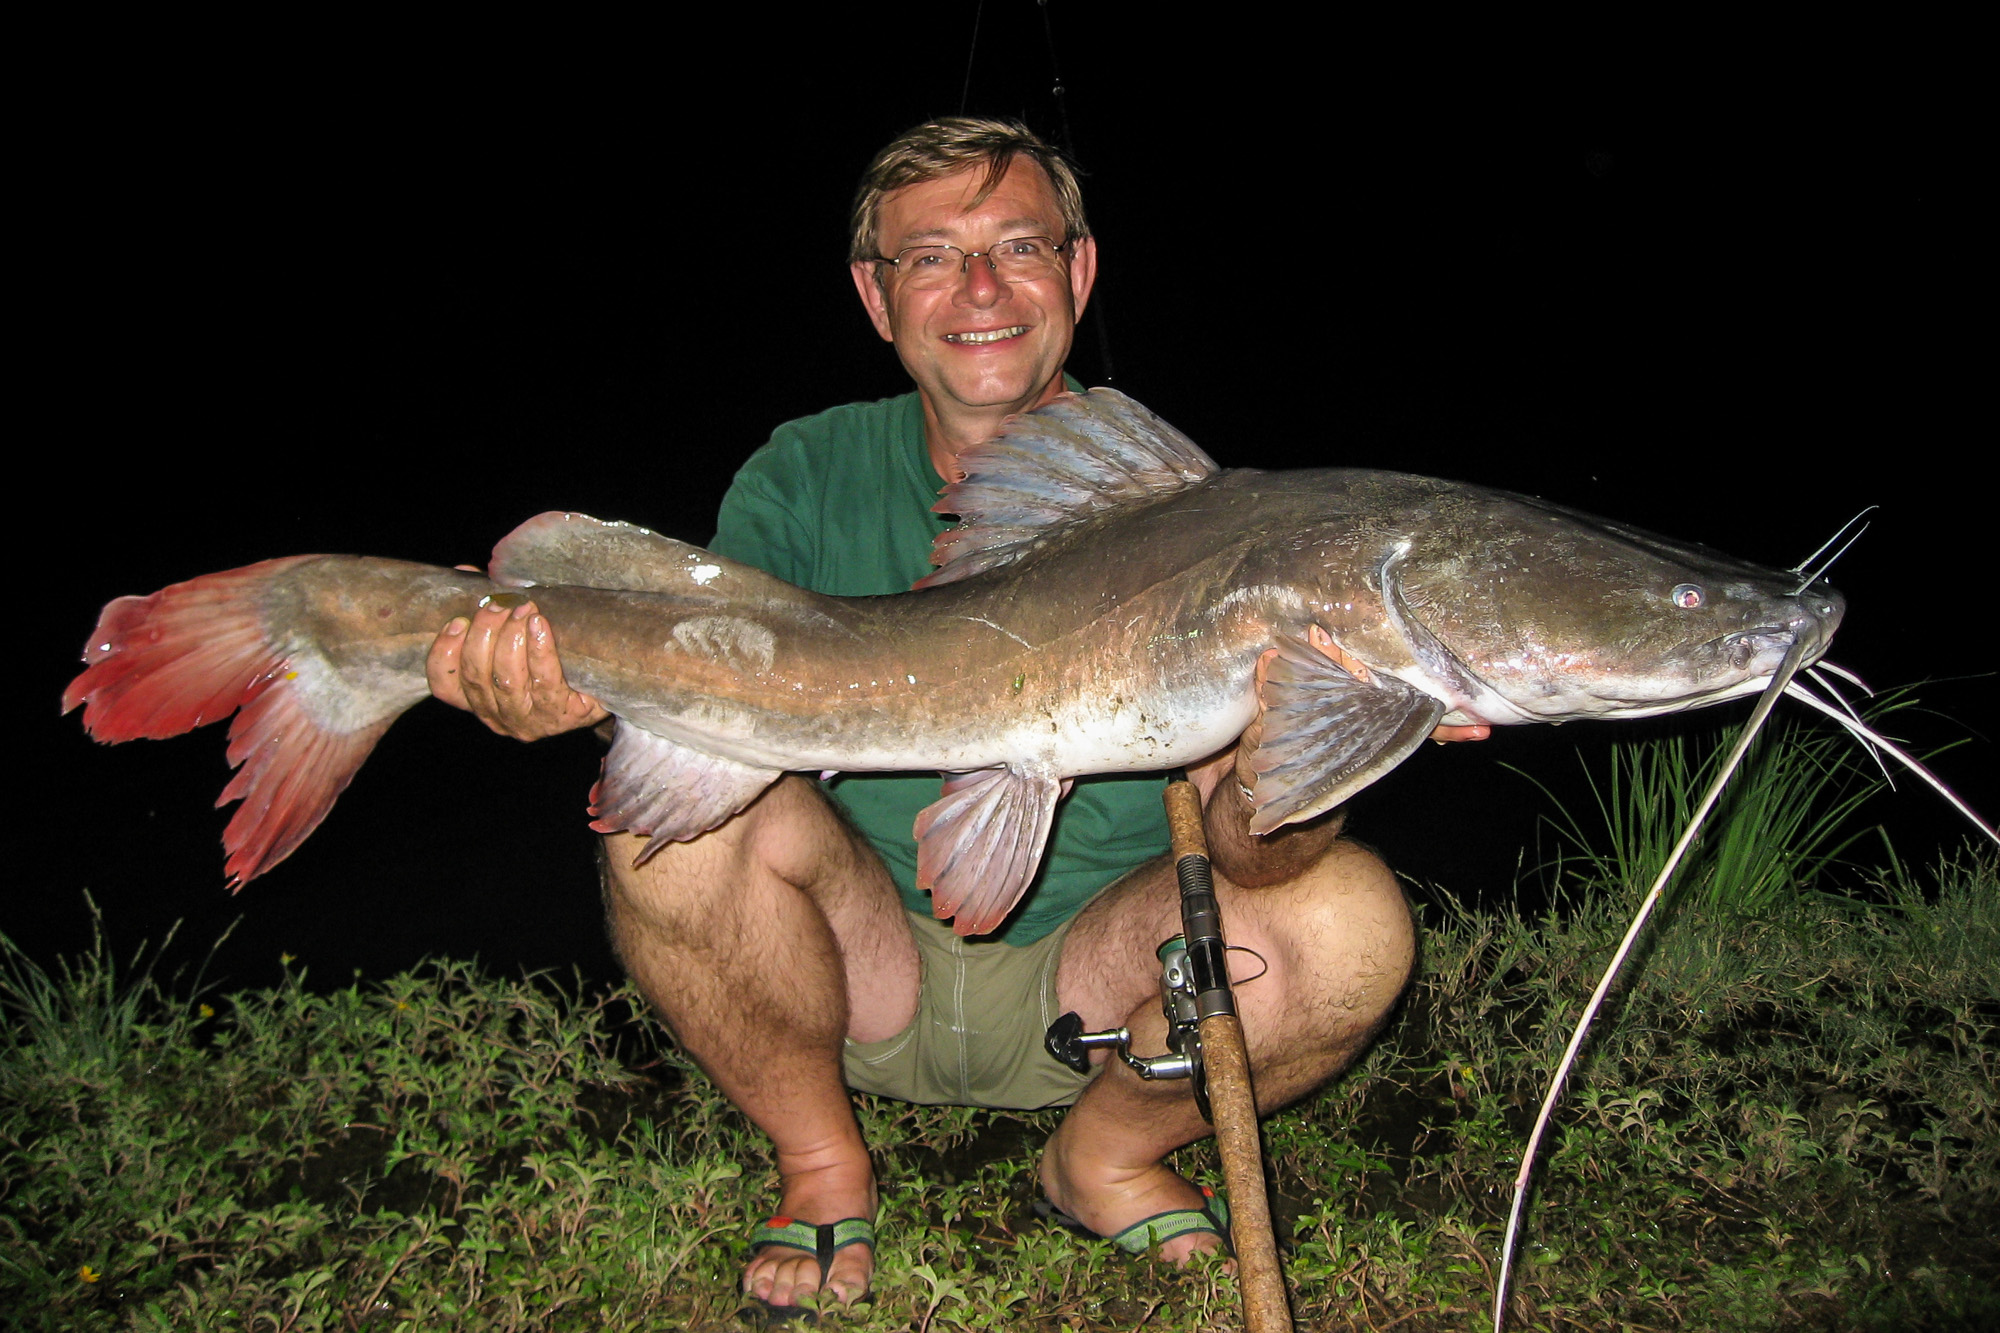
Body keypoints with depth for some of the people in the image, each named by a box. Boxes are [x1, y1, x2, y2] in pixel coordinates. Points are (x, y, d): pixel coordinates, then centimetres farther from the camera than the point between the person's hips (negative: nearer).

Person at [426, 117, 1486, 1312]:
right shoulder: (804, 482, -4)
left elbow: (1246, 858, -18)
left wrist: (1273, 799, -42)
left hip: (1090, 982, 0)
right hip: (860, 969, 1)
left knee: (1351, 920, -25)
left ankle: (1109, 1156, 5)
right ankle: (822, 1166, -1)